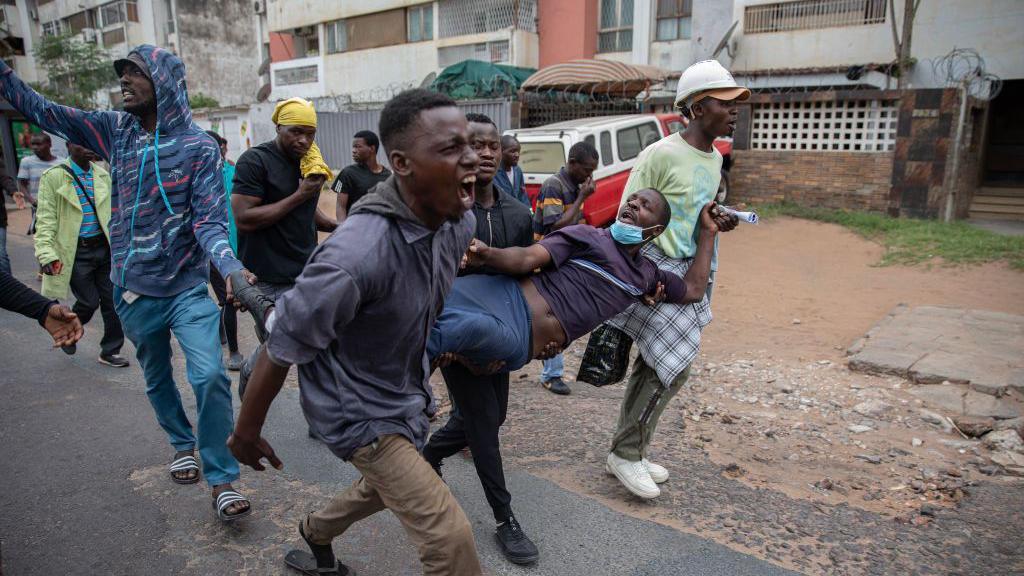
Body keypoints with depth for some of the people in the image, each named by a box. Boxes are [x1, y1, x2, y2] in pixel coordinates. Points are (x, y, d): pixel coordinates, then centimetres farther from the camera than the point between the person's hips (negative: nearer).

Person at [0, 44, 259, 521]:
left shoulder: (198, 146, -11)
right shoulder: (114, 130, 2)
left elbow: (210, 219, -16)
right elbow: (42, 111, 10)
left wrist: (230, 267, -34)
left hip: (188, 288, -4)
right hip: (133, 290, 5)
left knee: (210, 377, -15)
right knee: (157, 379, 19)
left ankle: (221, 480, -1)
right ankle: (182, 444, 44)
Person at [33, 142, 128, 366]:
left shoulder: (102, 174, 6)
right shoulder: (53, 177, -7)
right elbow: (46, 218, -9)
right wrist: (47, 254, -17)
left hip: (104, 247, 4)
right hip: (75, 251, -4)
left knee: (112, 300, 4)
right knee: (89, 302, -1)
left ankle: (110, 351, 19)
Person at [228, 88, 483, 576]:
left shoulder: (459, 222, -13)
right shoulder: (358, 253, -36)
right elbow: (282, 349, -23)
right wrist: (247, 433, -10)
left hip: (407, 389, 8)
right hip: (358, 408, -8)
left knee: (385, 486, 32)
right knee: (449, 536, -10)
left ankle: (315, 533, 61)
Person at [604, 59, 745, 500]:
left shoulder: (715, 158, 12)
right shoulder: (662, 154, -13)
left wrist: (719, 222, 1)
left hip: (686, 271, 8)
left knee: (653, 366, 12)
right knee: (674, 364, -10)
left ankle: (627, 453, 25)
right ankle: (626, 454, 7)